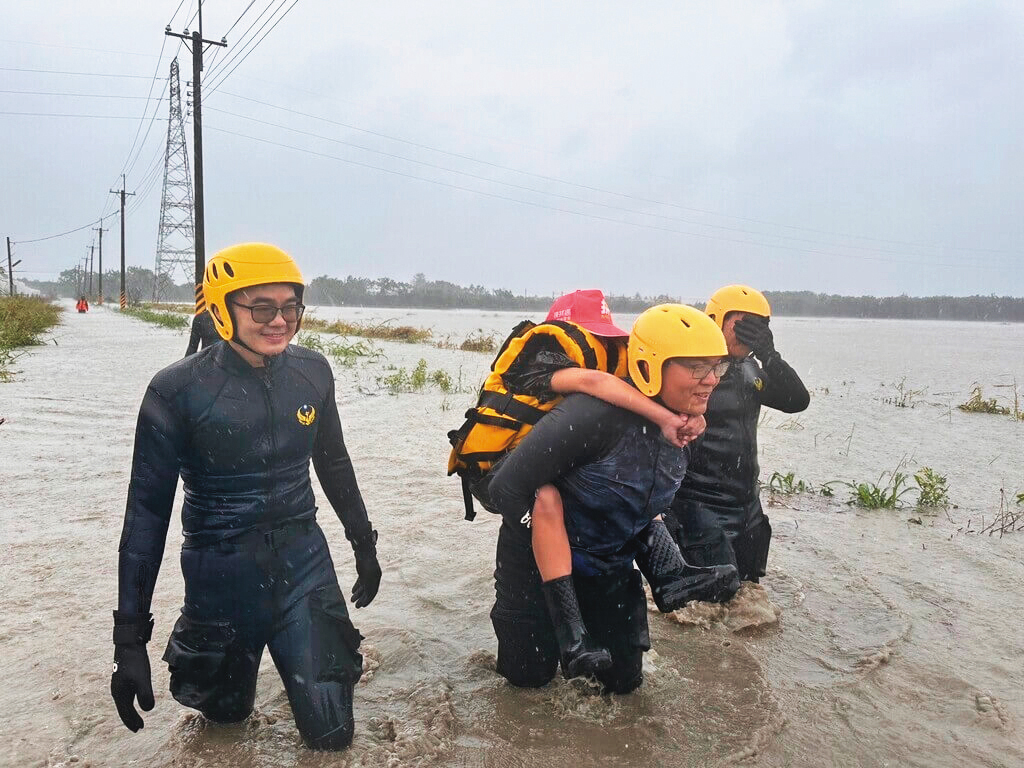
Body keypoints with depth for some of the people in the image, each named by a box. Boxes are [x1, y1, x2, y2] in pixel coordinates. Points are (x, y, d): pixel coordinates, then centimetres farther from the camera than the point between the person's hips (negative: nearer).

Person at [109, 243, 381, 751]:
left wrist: (363, 544, 17)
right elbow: (147, 512, -12)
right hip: (222, 575, -2)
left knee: (331, 734, 7)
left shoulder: (312, 372, -6)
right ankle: (194, 646, 51)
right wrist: (130, 638, -12)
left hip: (303, 564, 2)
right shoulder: (178, 390, -17)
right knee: (227, 711, 22)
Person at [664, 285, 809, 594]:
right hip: (702, 509, -8)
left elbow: (797, 401, 1)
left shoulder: (749, 370, 9)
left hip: (747, 508, 8)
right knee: (720, 597, -8)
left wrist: (769, 354, -13)